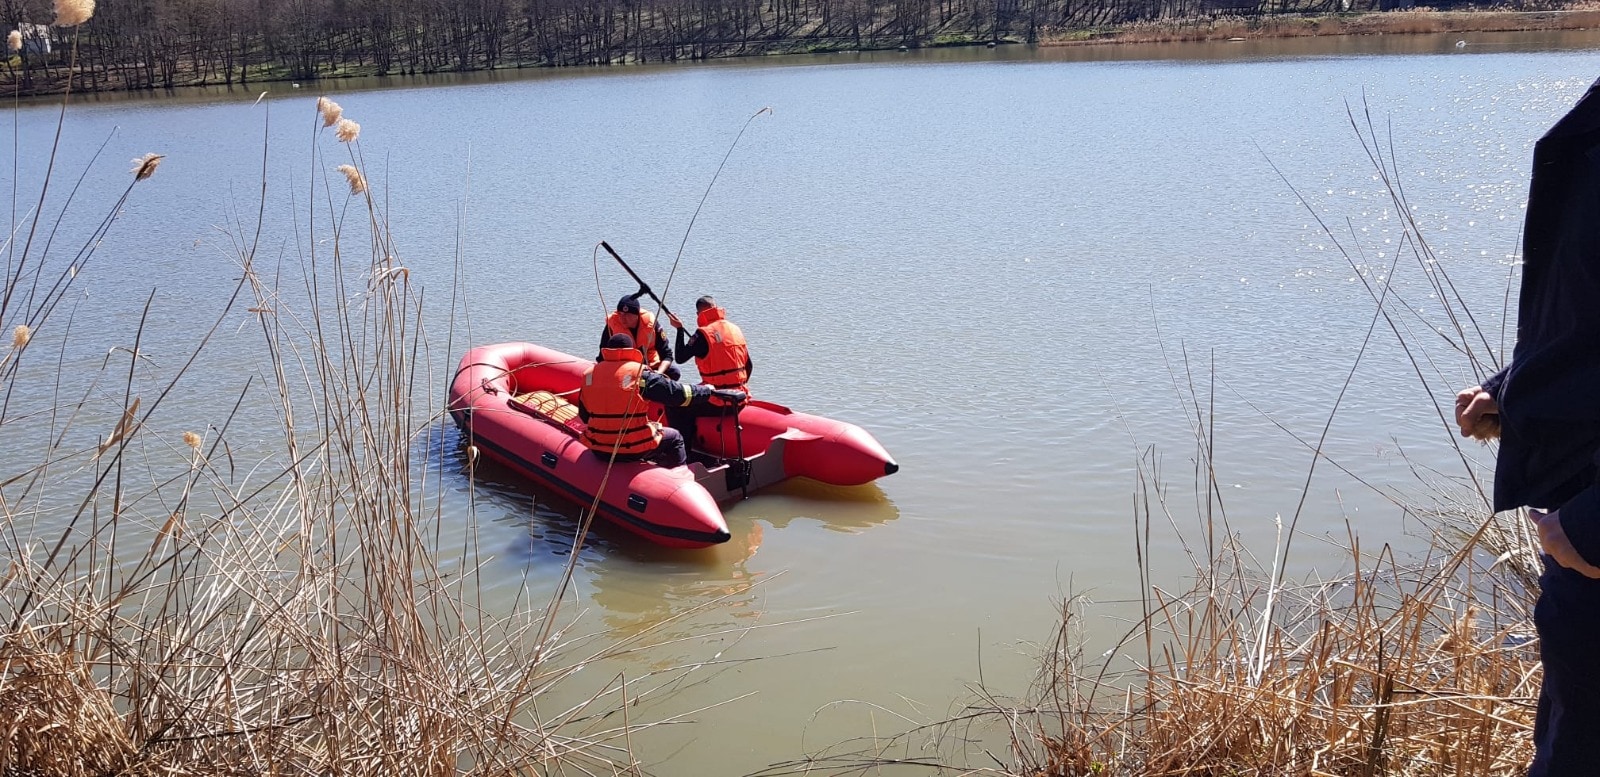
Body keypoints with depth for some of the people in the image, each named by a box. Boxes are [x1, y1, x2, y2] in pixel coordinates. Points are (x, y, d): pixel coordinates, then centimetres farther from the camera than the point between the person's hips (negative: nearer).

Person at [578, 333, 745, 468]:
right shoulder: (640, 374, -13)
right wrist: (716, 394, -5)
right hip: (633, 449, -4)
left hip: (597, 449, 4)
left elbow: (584, 416, 11)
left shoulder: (588, 375, 1)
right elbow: (679, 393, -13)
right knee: (674, 438, 21)